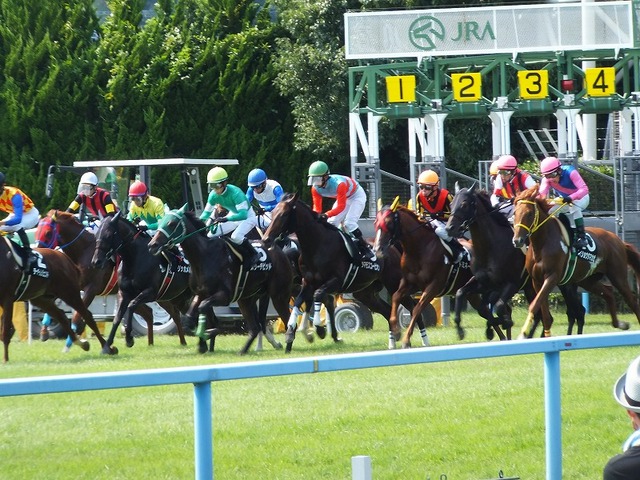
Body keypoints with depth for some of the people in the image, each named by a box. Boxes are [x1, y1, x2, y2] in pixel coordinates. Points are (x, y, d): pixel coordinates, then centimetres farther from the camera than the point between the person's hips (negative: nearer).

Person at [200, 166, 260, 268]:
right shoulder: (214, 195, -15)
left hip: (247, 216, -7)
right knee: (212, 234, -6)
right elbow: (207, 212, -4)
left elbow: (243, 214, -43)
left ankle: (253, 255, -10)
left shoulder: (235, 193, -35)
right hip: (233, 215, 7)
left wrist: (226, 219, -55)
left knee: (236, 237, -32)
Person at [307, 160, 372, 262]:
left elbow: (341, 206, -40)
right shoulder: (316, 188, -18)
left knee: (349, 223, -22)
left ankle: (365, 249, -13)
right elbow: (317, 207, -14)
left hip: (357, 195, -8)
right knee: (331, 223, -4)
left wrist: (326, 215, -53)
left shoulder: (338, 183, -41)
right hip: (343, 198, 8)